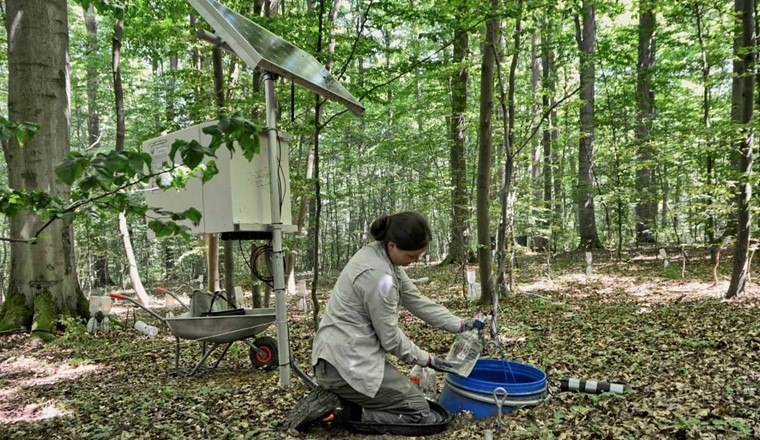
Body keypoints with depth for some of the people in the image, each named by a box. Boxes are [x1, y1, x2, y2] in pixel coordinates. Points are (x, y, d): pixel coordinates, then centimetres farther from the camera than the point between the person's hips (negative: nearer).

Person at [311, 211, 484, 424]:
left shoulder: (380, 254, 4)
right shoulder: (379, 276, -25)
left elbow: (415, 300, 11)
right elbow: (390, 338, -15)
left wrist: (461, 324, 8)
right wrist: (427, 359, 0)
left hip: (343, 354, 10)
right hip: (348, 363, -10)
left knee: (407, 396, 23)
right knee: (420, 412, 1)